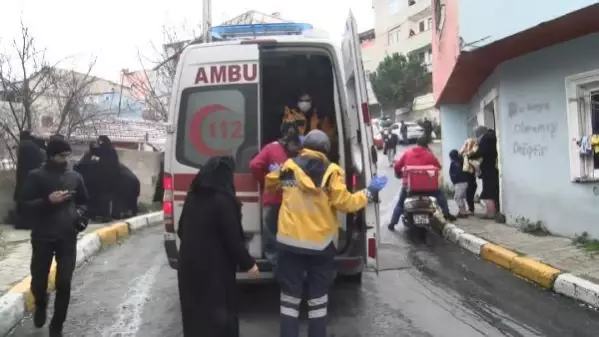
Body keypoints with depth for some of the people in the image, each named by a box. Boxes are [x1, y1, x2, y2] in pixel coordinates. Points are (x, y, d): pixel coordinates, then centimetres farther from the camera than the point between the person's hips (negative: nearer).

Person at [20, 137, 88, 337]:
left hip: (68, 237, 2)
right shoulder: (36, 176, -2)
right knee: (39, 281, 3)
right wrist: (48, 200, -20)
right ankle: (40, 305, 39)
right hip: (43, 237, -2)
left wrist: (80, 214, 0)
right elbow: (26, 205, -5)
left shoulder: (75, 177, 8)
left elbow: (83, 201, 21)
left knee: (64, 283, -2)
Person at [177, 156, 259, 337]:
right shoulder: (222, 200, -17)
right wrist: (249, 263, -4)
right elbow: (233, 238, -15)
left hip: (189, 263, 7)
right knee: (219, 312, 5)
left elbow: (182, 230, 16)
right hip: (214, 266, -7)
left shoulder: (193, 196, 5)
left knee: (194, 310, 19)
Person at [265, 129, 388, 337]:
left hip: (291, 242, 1)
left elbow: (270, 183, 18)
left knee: (290, 297, 11)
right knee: (318, 298, 14)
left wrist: (275, 171, 40)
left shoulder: (289, 167, 0)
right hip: (320, 244, -1)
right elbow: (345, 203, -11)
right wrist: (370, 192, 3)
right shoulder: (332, 172, -8)